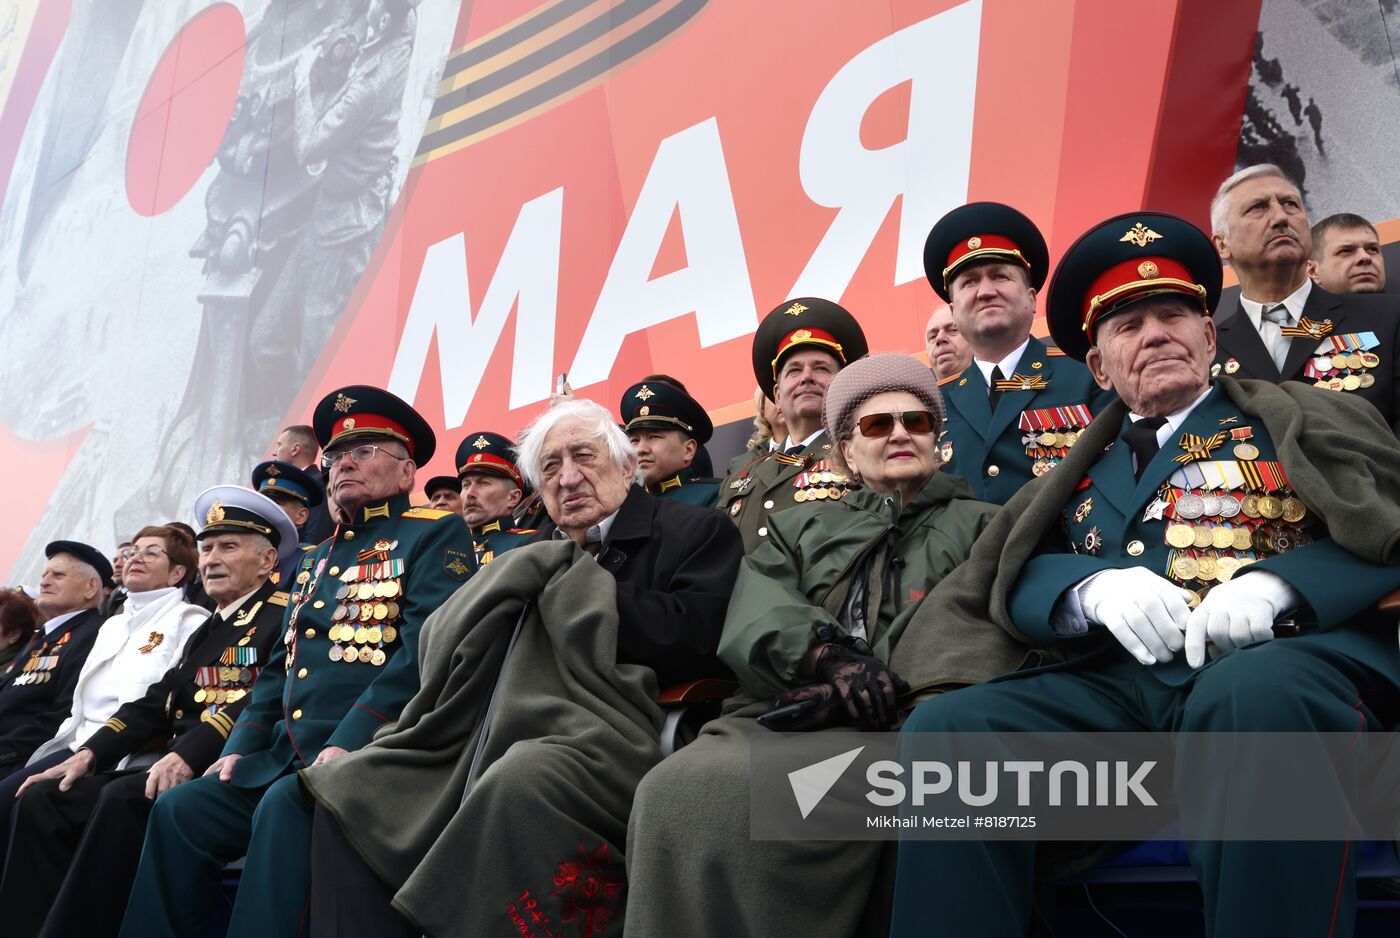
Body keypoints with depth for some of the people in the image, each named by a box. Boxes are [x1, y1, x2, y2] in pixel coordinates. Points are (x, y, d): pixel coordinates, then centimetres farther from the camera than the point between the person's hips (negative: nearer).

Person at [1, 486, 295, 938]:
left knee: (125, 799, -32)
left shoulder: (283, 616, -4)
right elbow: (155, 704, 20)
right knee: (43, 800, -3)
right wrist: (89, 753, 5)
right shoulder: (206, 630, 26)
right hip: (171, 763, 9)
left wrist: (189, 753, -29)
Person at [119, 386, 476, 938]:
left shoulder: (435, 535, -1)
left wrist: (350, 743, -24)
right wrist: (241, 746, 8)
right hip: (285, 755, 8)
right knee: (179, 809, -7)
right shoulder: (316, 557, 24)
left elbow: (425, 649, -15)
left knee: (284, 805, -31)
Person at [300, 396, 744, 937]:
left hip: (606, 743, -7)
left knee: (522, 779, -38)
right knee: (350, 786, -7)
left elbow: (694, 637, -12)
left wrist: (575, 597, -4)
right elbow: (442, 645, 21)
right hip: (494, 746, 7)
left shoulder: (694, 531, 7)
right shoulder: (539, 558, 25)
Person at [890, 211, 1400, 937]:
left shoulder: (1298, 418, 19)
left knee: (1253, 697, -39)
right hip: (1118, 682, 3)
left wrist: (1276, 583, -15)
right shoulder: (1086, 464, 24)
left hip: (1284, 658, -2)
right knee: (942, 729, -22)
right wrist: (1096, 588, -11)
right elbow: (1018, 578, 12)